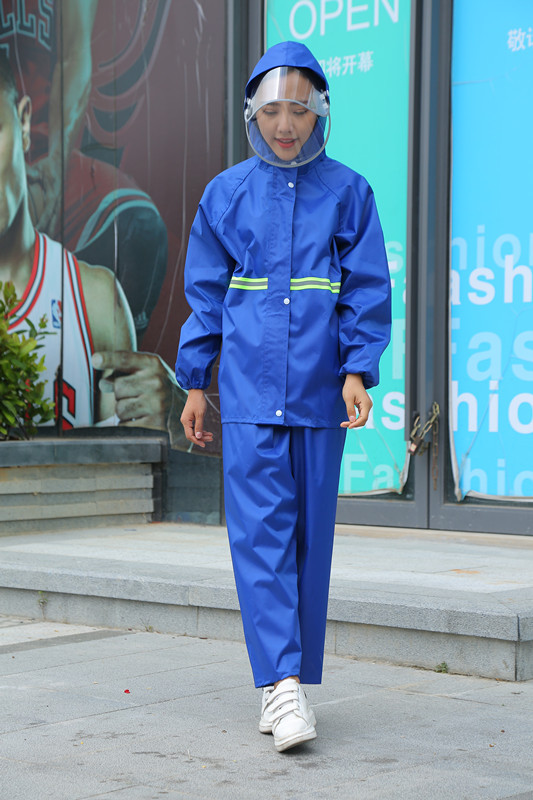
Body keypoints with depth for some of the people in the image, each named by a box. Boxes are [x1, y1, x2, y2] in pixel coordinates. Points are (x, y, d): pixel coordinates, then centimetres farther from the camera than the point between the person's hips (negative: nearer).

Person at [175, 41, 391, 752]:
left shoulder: (347, 192, 5)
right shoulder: (227, 194, 8)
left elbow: (367, 290, 4)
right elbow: (205, 293, 12)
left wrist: (357, 372, -8)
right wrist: (194, 382, 10)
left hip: (318, 394, 0)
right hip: (248, 392, 0)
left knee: (311, 533, 5)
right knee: (261, 531, -10)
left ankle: (291, 681, 15)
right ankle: (282, 682, -13)